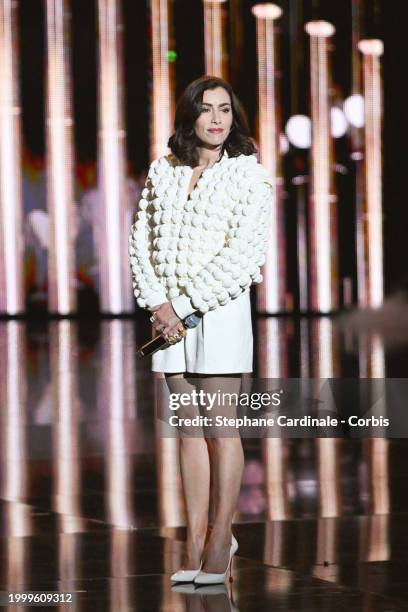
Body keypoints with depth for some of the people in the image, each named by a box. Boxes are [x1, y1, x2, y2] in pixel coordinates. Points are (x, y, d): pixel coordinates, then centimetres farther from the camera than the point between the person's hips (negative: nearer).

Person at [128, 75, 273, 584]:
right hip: (170, 312, 4)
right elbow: (141, 238, 8)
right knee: (189, 428, 6)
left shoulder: (247, 173, -3)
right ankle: (196, 539, 10)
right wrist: (157, 300, -7)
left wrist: (185, 304, -14)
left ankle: (220, 540, 5)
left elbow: (245, 252, -12)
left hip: (220, 309, -4)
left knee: (220, 427, -2)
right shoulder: (163, 171, 10)